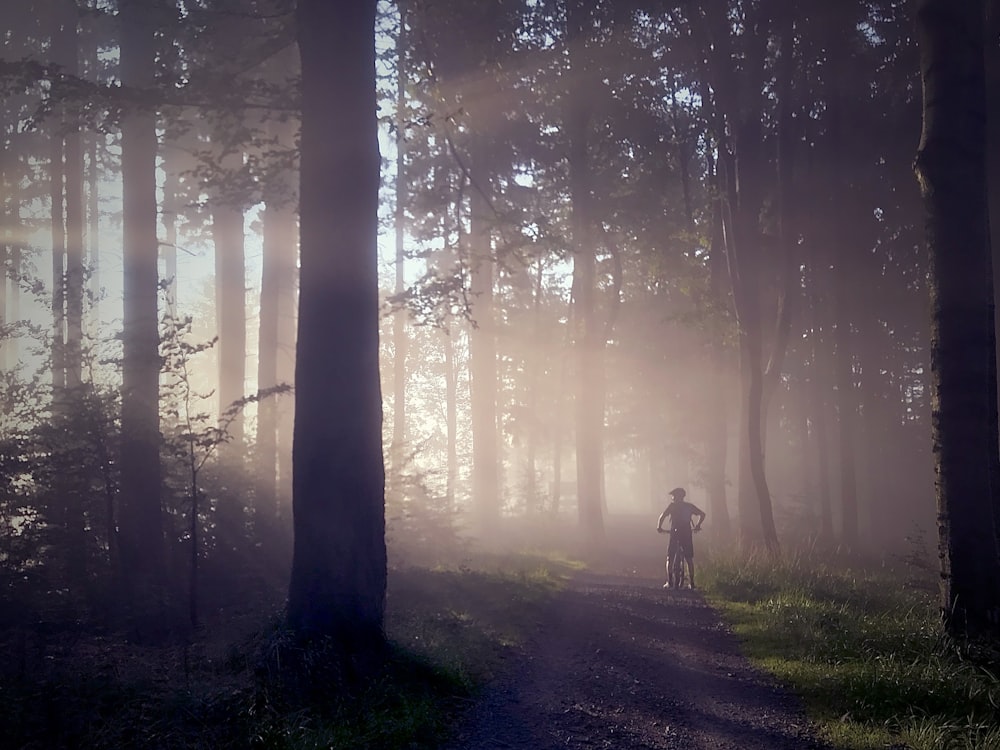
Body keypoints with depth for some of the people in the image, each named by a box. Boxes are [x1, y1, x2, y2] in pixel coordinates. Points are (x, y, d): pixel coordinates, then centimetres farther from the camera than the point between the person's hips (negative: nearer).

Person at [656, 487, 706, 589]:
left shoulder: (672, 506, 1)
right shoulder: (689, 506, 11)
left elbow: (662, 516, -11)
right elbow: (702, 514, 10)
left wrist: (659, 527, -1)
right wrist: (697, 526, 18)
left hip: (675, 534, -3)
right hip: (687, 534, 3)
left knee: (669, 558, 5)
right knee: (689, 559, 11)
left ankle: (669, 581, -7)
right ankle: (692, 582, 8)